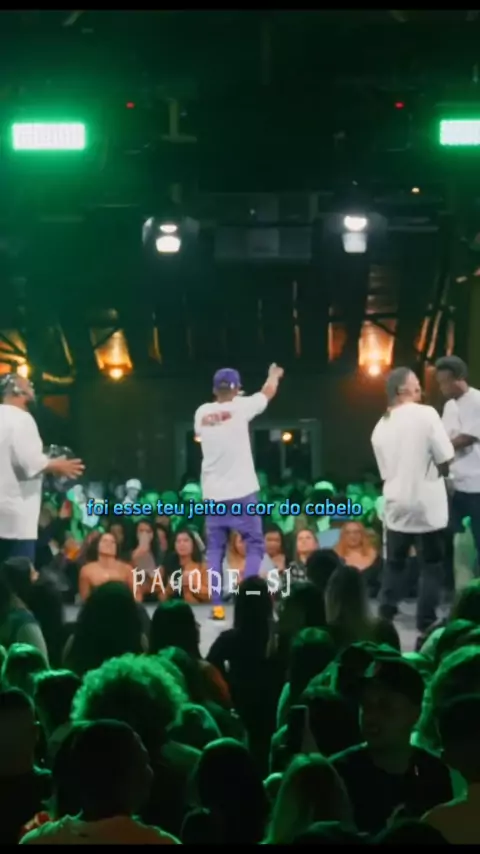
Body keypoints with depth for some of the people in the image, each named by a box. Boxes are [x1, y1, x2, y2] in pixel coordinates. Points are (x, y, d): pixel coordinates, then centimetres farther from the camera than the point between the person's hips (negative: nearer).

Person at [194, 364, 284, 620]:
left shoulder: (202, 412, 3)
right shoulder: (240, 407, -6)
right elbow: (268, 392, 11)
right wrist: (274, 375, 33)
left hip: (212, 493, 3)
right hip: (241, 492, -3)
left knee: (215, 549, 10)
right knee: (254, 544, 7)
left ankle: (217, 604, 2)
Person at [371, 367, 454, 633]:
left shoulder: (381, 426, 6)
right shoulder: (426, 414, -12)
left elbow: (385, 472, 12)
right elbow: (445, 460, -12)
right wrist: (437, 472, 8)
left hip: (396, 505, 5)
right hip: (428, 504, -5)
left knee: (394, 564, 16)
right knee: (431, 566, 5)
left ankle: (385, 620, 16)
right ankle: (426, 626, 4)